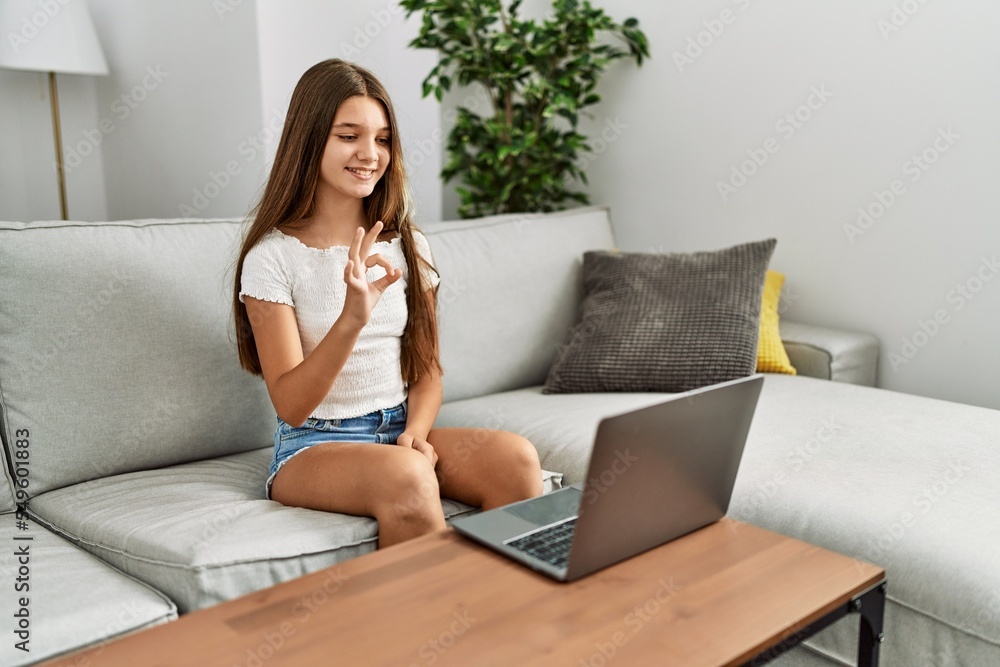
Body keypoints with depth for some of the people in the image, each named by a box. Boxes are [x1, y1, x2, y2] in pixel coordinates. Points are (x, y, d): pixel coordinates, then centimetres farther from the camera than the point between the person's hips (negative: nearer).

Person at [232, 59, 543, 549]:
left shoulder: (408, 246, 8)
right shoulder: (272, 256, -7)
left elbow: (427, 369, 10)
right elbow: (290, 406, -13)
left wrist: (416, 431, -12)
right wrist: (352, 319, -29)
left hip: (400, 430, 4)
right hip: (314, 445, -4)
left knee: (515, 457, -25)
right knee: (405, 475, -35)